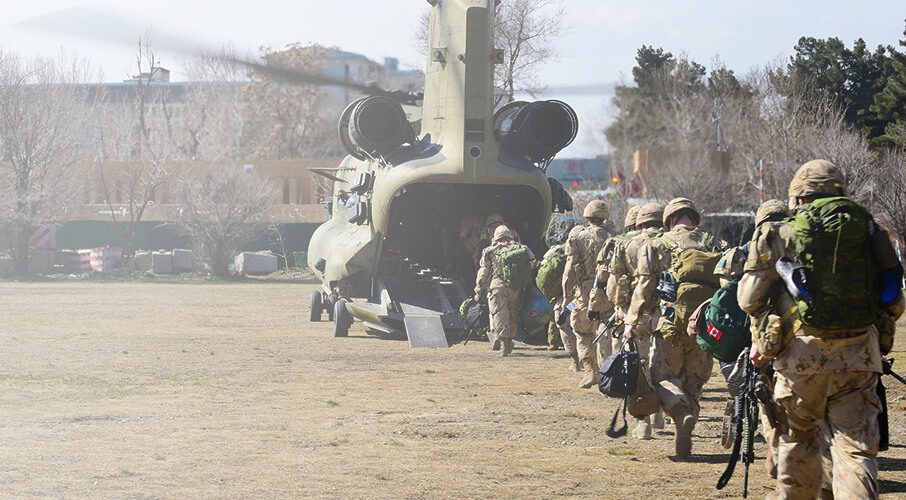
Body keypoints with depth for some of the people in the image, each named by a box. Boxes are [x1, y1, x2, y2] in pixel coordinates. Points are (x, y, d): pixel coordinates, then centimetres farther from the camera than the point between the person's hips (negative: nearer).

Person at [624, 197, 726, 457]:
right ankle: (684, 443, 6)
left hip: (675, 321, -3)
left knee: (663, 375, 8)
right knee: (694, 380, 14)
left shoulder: (657, 245, 7)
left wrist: (632, 323, 4)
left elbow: (645, 286, 1)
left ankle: (681, 412, -22)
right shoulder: (714, 243, 14)